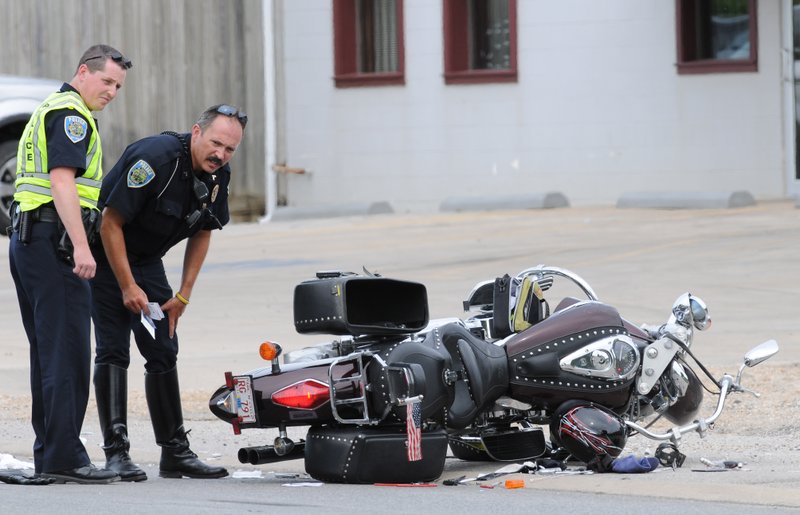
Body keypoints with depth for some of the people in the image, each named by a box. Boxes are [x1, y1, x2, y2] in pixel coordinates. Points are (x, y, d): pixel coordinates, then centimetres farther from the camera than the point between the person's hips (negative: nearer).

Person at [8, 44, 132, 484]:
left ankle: (47, 455, 14)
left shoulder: (50, 110, 24)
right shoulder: (71, 114, -9)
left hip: (27, 237, 11)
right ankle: (63, 458, -12)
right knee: (67, 353, -10)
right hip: (53, 239, -11)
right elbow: (62, 180, -20)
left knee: (47, 352, 12)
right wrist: (80, 246, -26)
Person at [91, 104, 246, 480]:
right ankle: (116, 453, -14)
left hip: (147, 260, 7)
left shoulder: (218, 177, -6)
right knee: (113, 349, -13)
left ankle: (175, 453, 9)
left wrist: (183, 296, 2)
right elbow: (111, 224, -26)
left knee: (163, 353, 6)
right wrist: (128, 287, -22)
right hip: (106, 254, -7)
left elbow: (202, 233, 8)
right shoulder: (156, 158, -29)